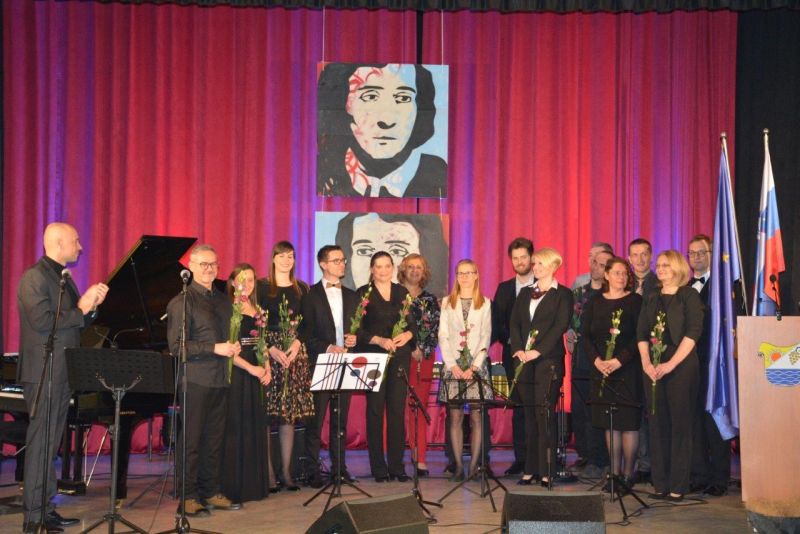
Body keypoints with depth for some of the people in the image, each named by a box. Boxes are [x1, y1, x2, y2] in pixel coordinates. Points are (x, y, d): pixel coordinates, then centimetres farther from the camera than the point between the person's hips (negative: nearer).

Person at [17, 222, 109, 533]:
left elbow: (78, 321, 19)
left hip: (63, 373, 9)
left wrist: (92, 304, 1)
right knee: (41, 443, -7)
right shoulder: (34, 277, -11)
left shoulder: (64, 278, 17)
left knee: (51, 444, 11)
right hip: (43, 373, -9)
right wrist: (80, 310, -14)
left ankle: (45, 508, 18)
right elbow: (41, 321, -22)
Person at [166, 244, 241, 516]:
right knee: (191, 440, -1)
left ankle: (212, 492, 19)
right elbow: (177, 346, -13)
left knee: (215, 440, 11)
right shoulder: (182, 302, -6)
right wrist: (215, 348, -17)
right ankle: (188, 497, 5)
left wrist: (233, 346, 4)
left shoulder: (223, 300, 16)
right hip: (196, 380, -7)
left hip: (220, 380, 7)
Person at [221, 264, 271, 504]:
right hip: (236, 374, -7)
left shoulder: (257, 311, 14)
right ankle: (233, 487, 4)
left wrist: (267, 369, 1)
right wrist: (251, 368, -17)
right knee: (235, 428, -3)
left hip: (255, 375, 7)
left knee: (254, 428, 9)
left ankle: (254, 484, 17)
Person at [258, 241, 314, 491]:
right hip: (268, 353, -3)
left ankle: (286, 471, 7)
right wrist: (272, 349, -13)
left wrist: (296, 344, -8)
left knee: (290, 413, 2)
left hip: (295, 353, 3)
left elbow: (306, 322, 10)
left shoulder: (301, 289, 13)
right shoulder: (262, 287, 2)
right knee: (266, 413, -7)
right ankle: (268, 472, -4)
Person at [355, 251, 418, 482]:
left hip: (399, 358, 3)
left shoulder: (402, 292, 13)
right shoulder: (363, 293, 2)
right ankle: (378, 467, 4)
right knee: (375, 411, -2)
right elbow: (357, 329, -3)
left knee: (398, 410, 0)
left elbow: (413, 324, 11)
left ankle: (397, 465, 6)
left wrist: (407, 335, -10)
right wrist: (379, 340, -17)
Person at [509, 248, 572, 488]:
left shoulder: (563, 294, 2)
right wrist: (518, 349, -5)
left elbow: (560, 326, -9)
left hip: (549, 360, -5)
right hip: (525, 360, 5)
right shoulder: (525, 293, 18)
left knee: (545, 415, -8)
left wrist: (538, 351, -17)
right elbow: (515, 323, 11)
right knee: (530, 416, 6)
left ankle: (546, 471, -5)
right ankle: (530, 469, 10)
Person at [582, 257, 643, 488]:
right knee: (609, 423, 7)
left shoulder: (635, 301, -1)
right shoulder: (594, 302, 10)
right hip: (601, 370, 4)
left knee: (628, 422, -3)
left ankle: (628, 474, 4)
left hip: (627, 369, -4)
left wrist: (619, 360, -17)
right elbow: (585, 335, 6)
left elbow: (639, 337, -8)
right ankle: (614, 472, 13)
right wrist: (597, 360, -9)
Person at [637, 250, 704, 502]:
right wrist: (646, 362, -6)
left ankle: (678, 485, 0)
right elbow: (641, 333, 10)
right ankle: (660, 483, 10)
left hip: (681, 366, -5)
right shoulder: (651, 299, 16)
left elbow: (693, 332, -9)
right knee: (657, 423, 4)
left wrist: (671, 364, -16)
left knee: (680, 424, -3)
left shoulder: (689, 296, 0)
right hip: (653, 367, 5)